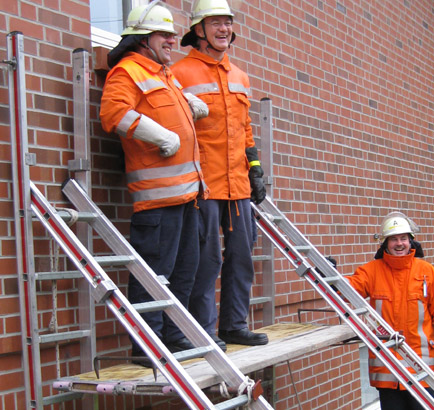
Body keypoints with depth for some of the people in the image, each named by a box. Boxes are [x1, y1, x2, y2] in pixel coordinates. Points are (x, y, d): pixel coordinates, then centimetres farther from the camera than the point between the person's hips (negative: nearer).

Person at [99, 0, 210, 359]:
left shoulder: (166, 74, 26)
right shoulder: (127, 71, -4)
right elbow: (114, 112, -20)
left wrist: (191, 106, 21)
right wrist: (163, 137, -20)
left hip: (186, 187, 10)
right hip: (157, 188, -10)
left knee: (185, 266, 13)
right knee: (155, 267, -9)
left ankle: (172, 336, 23)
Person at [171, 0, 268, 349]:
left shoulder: (240, 77, 18)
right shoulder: (182, 74, -3)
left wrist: (255, 169, 18)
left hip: (238, 183, 7)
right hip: (203, 183, -7)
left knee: (242, 255, 9)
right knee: (207, 258, -4)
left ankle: (234, 324, 21)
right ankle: (205, 331, 6)